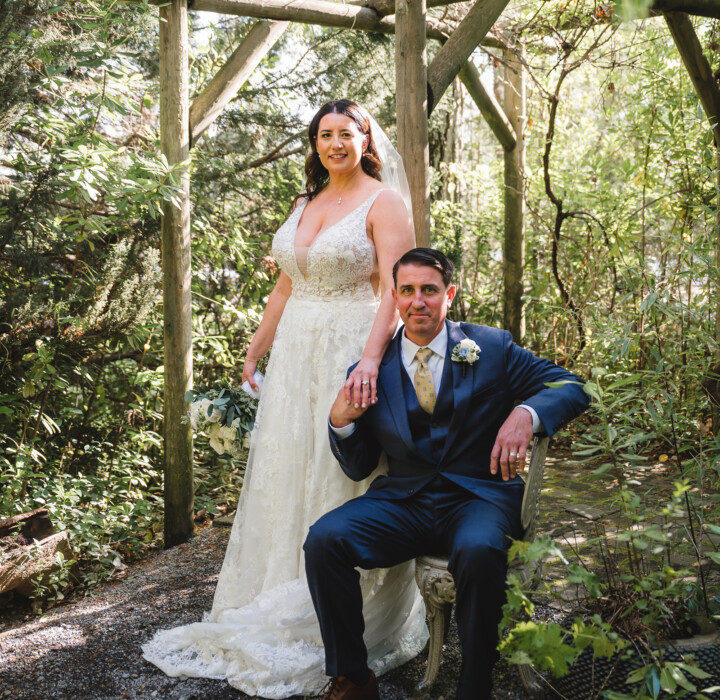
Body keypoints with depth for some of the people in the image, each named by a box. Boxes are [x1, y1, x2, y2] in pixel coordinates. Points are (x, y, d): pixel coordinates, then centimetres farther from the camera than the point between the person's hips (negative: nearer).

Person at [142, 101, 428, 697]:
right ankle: (278, 616, 24)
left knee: (343, 483, -1)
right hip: (296, 356, 7)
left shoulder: (383, 203, -3)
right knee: (283, 477, 9)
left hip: (351, 355, -6)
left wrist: (370, 358, -30)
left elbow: (394, 290, -15)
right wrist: (253, 357, 14)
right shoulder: (305, 205, 16)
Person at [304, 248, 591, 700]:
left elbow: (572, 387, 1)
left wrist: (526, 414, -21)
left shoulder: (491, 348, 4)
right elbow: (359, 468, 8)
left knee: (479, 551, -36)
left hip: (477, 497, -2)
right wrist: (340, 422, -13)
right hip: (403, 501, 3)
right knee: (324, 539, -22)